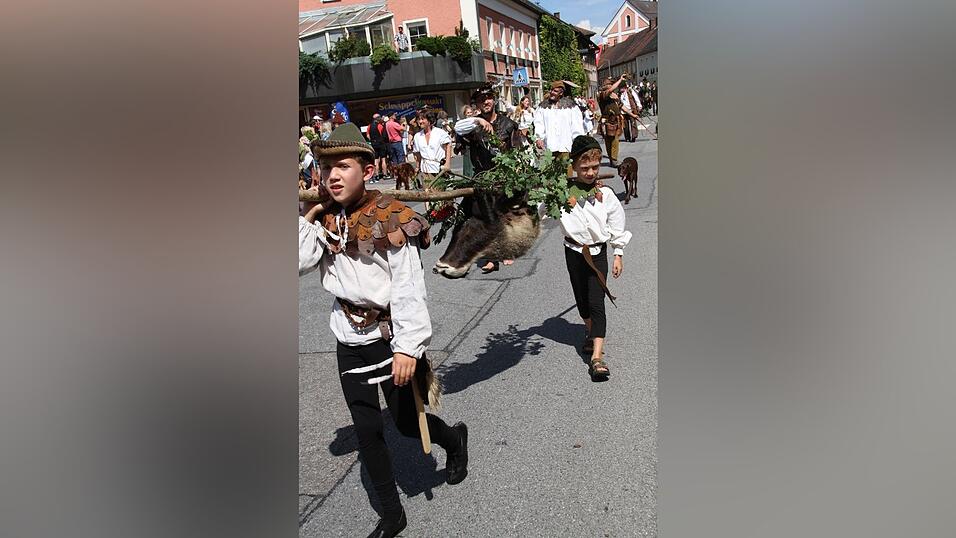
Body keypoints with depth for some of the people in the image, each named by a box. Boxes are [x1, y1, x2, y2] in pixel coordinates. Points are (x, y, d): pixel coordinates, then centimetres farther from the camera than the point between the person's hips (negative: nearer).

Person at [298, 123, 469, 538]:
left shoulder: (390, 219, -16)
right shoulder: (324, 219, 2)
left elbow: (408, 289, -18)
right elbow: (300, 265, -10)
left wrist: (408, 347, -22)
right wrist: (307, 216, -11)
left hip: (390, 339, -5)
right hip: (349, 342, 5)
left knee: (407, 423, 10)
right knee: (367, 431, 9)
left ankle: (454, 438, 44)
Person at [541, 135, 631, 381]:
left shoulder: (605, 194, -4)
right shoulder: (563, 191, -8)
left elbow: (617, 226, 4)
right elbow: (540, 212, -2)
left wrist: (618, 255, 5)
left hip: (598, 252, -1)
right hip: (574, 251, 1)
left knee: (596, 302, -8)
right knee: (581, 299, 16)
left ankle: (597, 356, -11)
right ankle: (590, 332, 44)